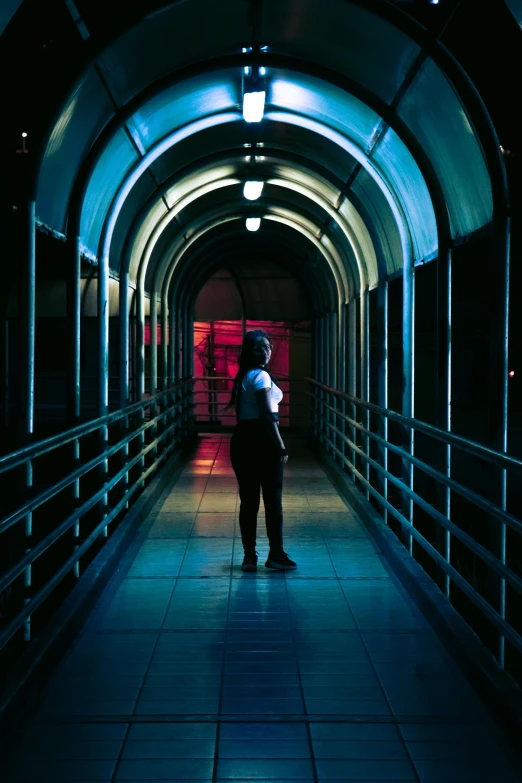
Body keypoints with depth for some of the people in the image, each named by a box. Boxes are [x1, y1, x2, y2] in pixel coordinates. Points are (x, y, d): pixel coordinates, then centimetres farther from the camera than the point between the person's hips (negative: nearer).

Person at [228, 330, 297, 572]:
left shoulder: (243, 377, 16)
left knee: (248, 499, 8)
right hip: (262, 440, -8)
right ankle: (275, 554, 3)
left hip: (241, 440, 8)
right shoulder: (261, 376, -11)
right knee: (273, 499, -1)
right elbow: (267, 415, -18)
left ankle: (249, 556, 11)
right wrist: (280, 446, -17)